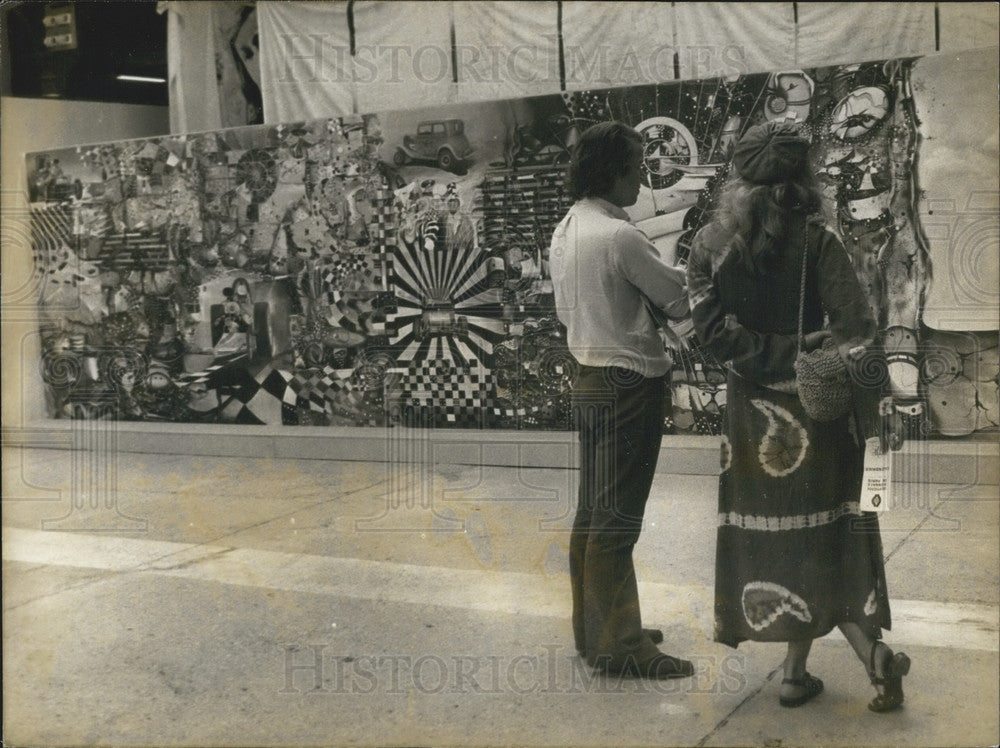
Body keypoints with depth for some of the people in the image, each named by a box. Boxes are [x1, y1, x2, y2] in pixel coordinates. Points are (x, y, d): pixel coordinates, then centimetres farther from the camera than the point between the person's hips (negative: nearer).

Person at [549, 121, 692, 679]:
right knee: (618, 519, -3)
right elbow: (679, 299, -9)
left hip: (588, 379, 9)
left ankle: (593, 627, 27)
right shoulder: (620, 236, -18)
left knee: (592, 513, 16)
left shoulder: (565, 230, 10)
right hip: (629, 385, -9)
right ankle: (619, 645, 5)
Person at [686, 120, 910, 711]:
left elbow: (713, 328, -11)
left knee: (766, 530, 11)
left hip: (751, 409, 2)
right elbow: (856, 329, -15)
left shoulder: (710, 244, -2)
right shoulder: (816, 239, -10)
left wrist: (788, 351, -8)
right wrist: (869, 414, -6)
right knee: (817, 531, 10)